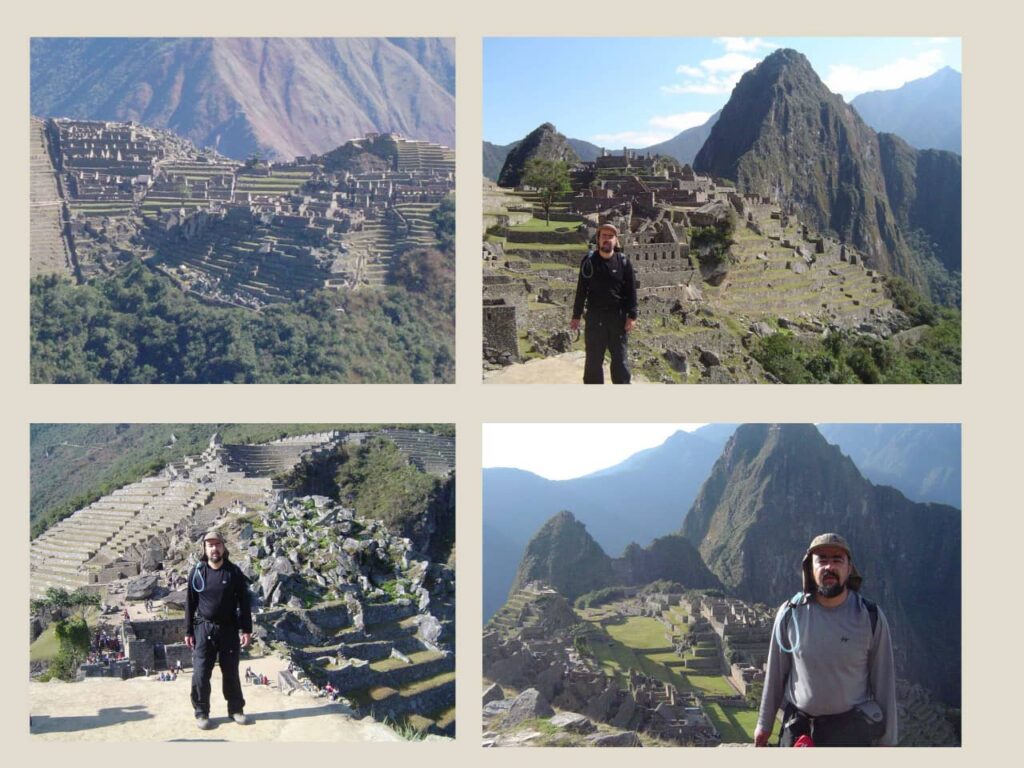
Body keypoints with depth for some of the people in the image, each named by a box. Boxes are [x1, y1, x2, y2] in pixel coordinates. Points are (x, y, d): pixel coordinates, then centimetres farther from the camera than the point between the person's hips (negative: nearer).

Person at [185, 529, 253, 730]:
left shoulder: (234, 572, -3)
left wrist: (246, 629, -4)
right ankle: (201, 712, 13)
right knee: (201, 673, 1)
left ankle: (236, 709, 22)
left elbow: (244, 602, 0)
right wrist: (188, 631, 1)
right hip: (204, 629, 0)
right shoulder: (197, 572, -1)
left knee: (231, 672, 9)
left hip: (229, 629, 0)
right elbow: (190, 604, 4)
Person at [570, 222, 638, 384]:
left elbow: (631, 290, 0)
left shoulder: (623, 262, -2)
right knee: (593, 358, 7)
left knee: (620, 358, 6)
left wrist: (632, 316, -6)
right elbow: (581, 290, 4)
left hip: (617, 316, -1)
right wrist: (576, 316, 3)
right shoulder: (589, 261, -1)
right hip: (595, 316, 1)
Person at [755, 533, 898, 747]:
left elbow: (883, 680, -1)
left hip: (852, 731, -1)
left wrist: (887, 739, 2)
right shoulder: (791, 614, -4)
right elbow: (775, 673, 5)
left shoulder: (871, 617, -7)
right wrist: (764, 724, 11)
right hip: (798, 727, 2)